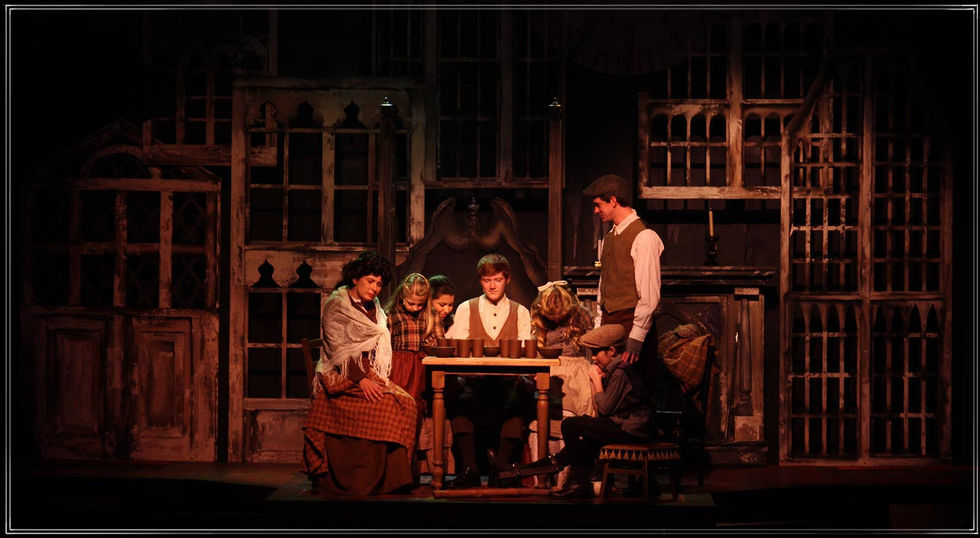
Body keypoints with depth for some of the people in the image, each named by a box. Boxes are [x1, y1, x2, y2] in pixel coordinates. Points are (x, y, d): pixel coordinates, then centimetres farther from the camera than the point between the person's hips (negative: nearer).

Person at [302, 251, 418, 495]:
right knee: (385, 405, -26)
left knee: (406, 403, -16)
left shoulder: (374, 309, 18)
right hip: (342, 377, -7)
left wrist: (380, 380, 3)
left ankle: (393, 475, -15)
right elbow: (338, 349, -13)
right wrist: (360, 380, -22)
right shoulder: (336, 306, -4)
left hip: (370, 375, 7)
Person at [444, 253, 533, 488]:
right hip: (474, 382, 0)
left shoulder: (521, 312, 15)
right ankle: (469, 469, -27)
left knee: (523, 396, -34)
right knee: (456, 395, -33)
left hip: (508, 382, 0)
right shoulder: (465, 309, 14)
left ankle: (501, 468, -27)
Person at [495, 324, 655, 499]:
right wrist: (596, 382, 6)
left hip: (629, 431, -10)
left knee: (570, 425, -11)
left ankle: (579, 483, -4)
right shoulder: (615, 370, 18)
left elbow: (605, 409, -16)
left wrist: (597, 381, -6)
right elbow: (600, 410, 15)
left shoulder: (620, 372, -13)